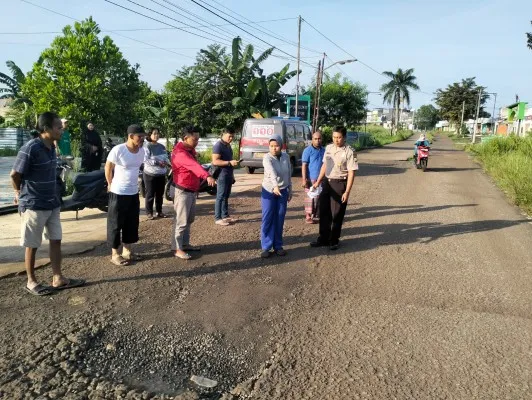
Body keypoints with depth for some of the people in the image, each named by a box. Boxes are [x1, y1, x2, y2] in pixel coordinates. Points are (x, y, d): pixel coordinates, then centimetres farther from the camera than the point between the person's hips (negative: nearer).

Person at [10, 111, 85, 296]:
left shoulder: (51, 147, 5)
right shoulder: (30, 148, -19)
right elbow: (14, 174, -11)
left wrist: (56, 196, 14)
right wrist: (20, 194, 5)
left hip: (52, 204, 7)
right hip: (34, 205, -7)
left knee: (56, 240, 11)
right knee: (32, 245, 6)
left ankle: (58, 278, 22)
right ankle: (31, 281, 21)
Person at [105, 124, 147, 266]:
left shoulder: (141, 150, -1)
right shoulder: (118, 150, -18)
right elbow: (108, 168, -5)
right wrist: (111, 184, 5)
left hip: (134, 193, 6)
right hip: (118, 193, -6)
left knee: (132, 223, 14)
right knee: (116, 224, 5)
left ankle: (127, 250, 28)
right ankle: (115, 254, 16)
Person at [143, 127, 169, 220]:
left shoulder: (161, 146, 10)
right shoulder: (146, 146, -10)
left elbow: (166, 157, 12)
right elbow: (145, 160, -18)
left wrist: (167, 163, -10)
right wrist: (157, 163, -23)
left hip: (161, 174, 6)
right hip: (150, 174, -6)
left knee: (160, 194, 13)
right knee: (150, 194, 0)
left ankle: (159, 211, 23)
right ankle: (149, 212, 9)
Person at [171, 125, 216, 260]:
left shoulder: (190, 150, 13)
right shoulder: (180, 153, -22)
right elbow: (194, 166, -39)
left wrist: (197, 187, 17)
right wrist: (207, 176, -54)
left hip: (192, 191, 10)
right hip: (183, 191, -10)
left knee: (189, 219, 17)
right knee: (181, 221, -5)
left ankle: (185, 243, 28)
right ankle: (177, 248, 3)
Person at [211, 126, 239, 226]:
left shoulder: (228, 145, 16)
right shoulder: (218, 145, -12)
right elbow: (215, 161, -21)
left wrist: (232, 175, 23)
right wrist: (230, 162, -26)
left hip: (228, 175, 9)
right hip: (222, 175, -9)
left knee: (226, 196, 13)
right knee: (220, 197, -5)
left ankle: (225, 216, 20)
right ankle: (217, 218, 0)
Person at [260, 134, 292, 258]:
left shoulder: (286, 157, 1)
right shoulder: (267, 158, -14)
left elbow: (289, 175, 9)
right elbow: (272, 172, -33)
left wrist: (290, 191, 10)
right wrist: (275, 186, -48)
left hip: (283, 191, 4)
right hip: (269, 191, -3)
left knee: (279, 219, 7)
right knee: (267, 219, -3)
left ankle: (278, 246, 17)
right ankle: (266, 247, 4)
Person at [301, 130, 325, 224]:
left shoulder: (323, 150, 10)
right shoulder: (308, 150, -7)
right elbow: (304, 165, -10)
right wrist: (304, 179, -16)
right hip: (311, 179, -6)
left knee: (320, 197, 10)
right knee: (310, 198, -1)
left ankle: (317, 215, 22)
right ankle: (308, 216, 7)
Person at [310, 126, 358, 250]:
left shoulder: (349, 152, -14)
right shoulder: (328, 148, 5)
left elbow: (351, 173, -15)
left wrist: (347, 191, -19)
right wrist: (318, 181, 14)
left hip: (339, 184, -6)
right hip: (327, 182, 6)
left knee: (336, 214, 5)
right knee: (324, 212, 12)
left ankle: (334, 240, 22)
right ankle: (323, 239, 25)